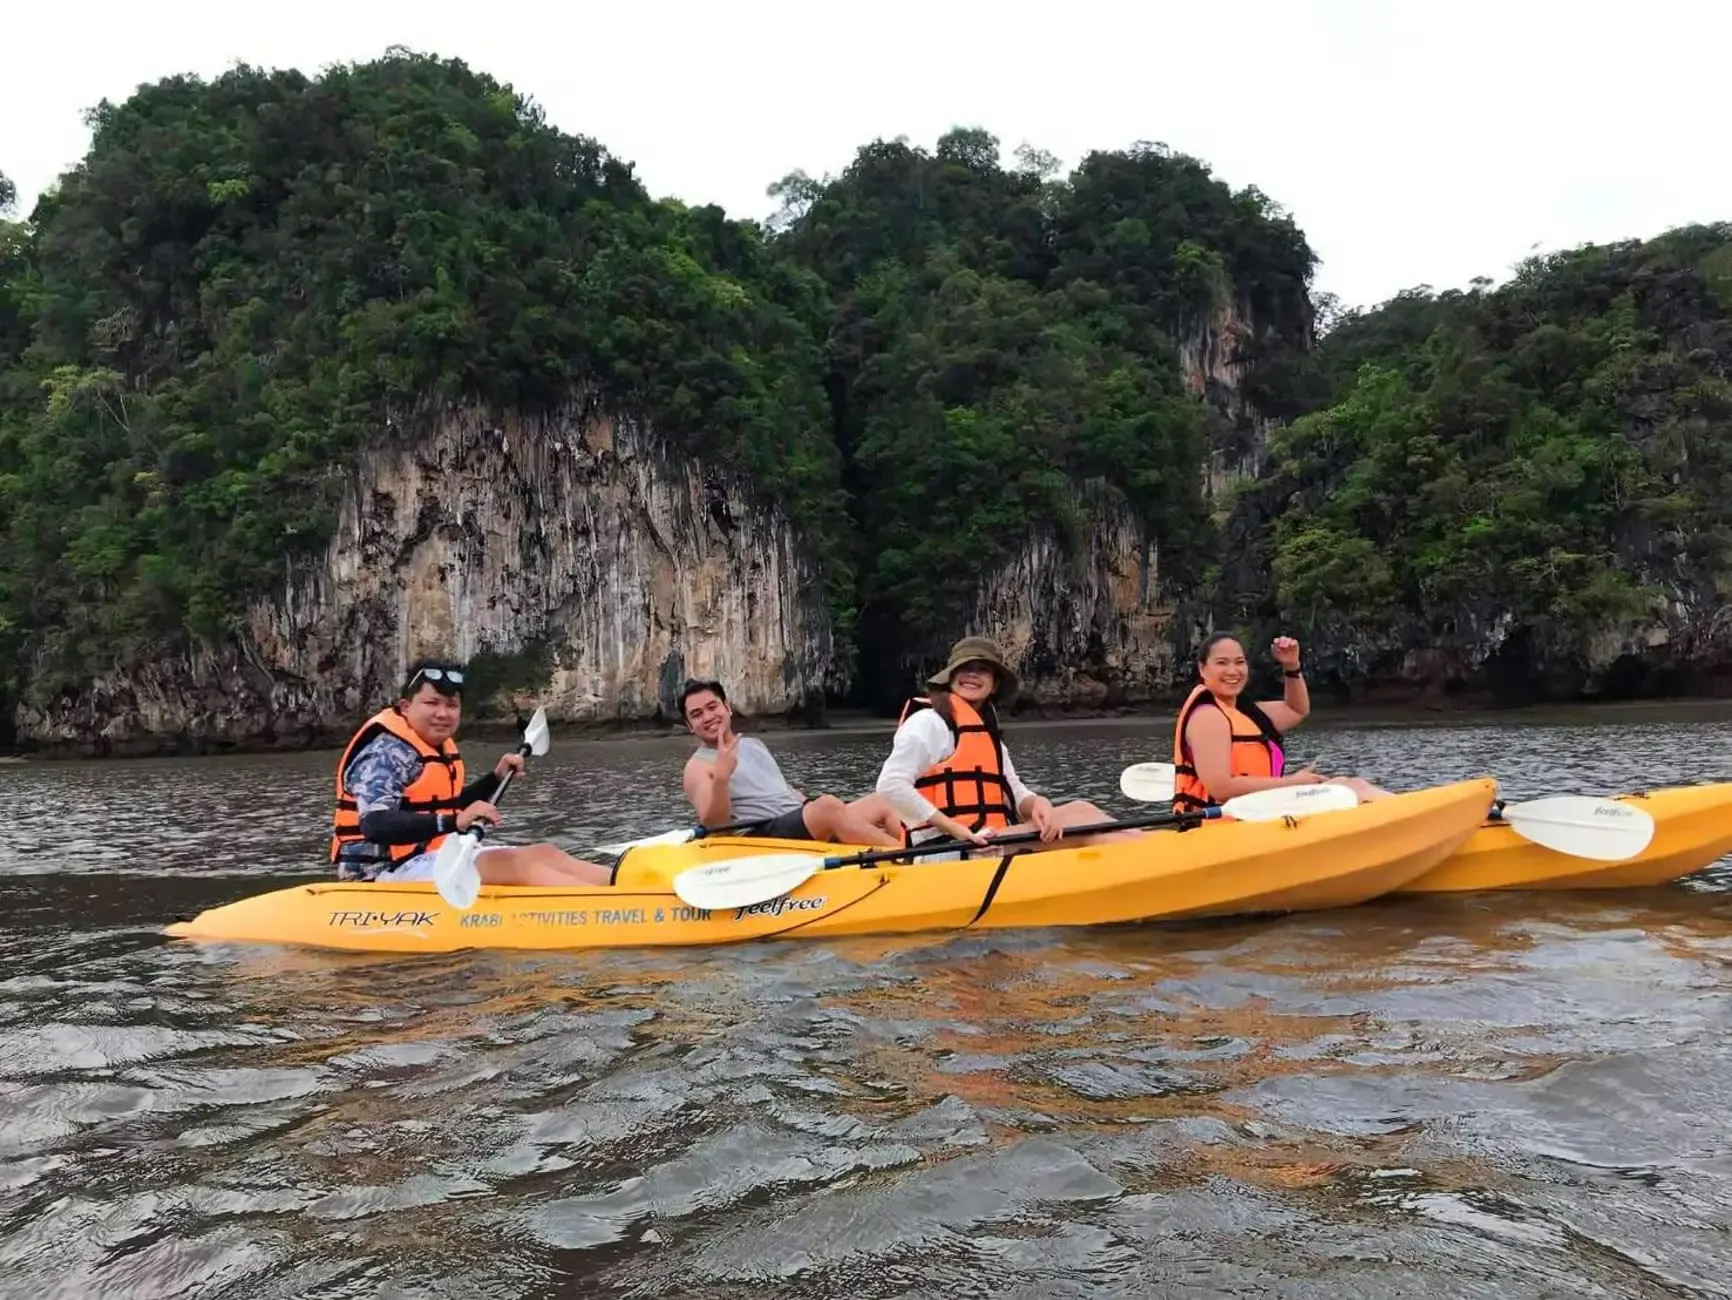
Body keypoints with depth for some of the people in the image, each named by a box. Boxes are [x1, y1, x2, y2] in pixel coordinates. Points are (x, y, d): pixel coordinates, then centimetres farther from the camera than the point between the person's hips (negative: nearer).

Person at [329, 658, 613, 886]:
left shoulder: (439, 747, 14)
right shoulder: (387, 751, -16)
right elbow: (376, 825, -31)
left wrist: (496, 777, 16)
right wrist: (454, 822, -40)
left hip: (436, 858, 10)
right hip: (391, 870, -10)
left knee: (544, 854, -2)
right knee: (515, 864, -26)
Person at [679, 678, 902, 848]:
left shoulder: (754, 744, 25)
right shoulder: (699, 767, 3)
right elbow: (714, 825, -11)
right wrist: (720, 778, -25)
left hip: (804, 824, 8)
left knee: (881, 802, -4)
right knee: (829, 806, -33)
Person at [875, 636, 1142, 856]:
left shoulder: (987, 733, 22)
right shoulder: (930, 722, -6)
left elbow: (1016, 794, 13)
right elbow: (890, 785, -17)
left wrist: (1039, 805, -12)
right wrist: (957, 830, -22)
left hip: (985, 843, 9)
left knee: (1078, 810, -6)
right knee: (1076, 818, -16)